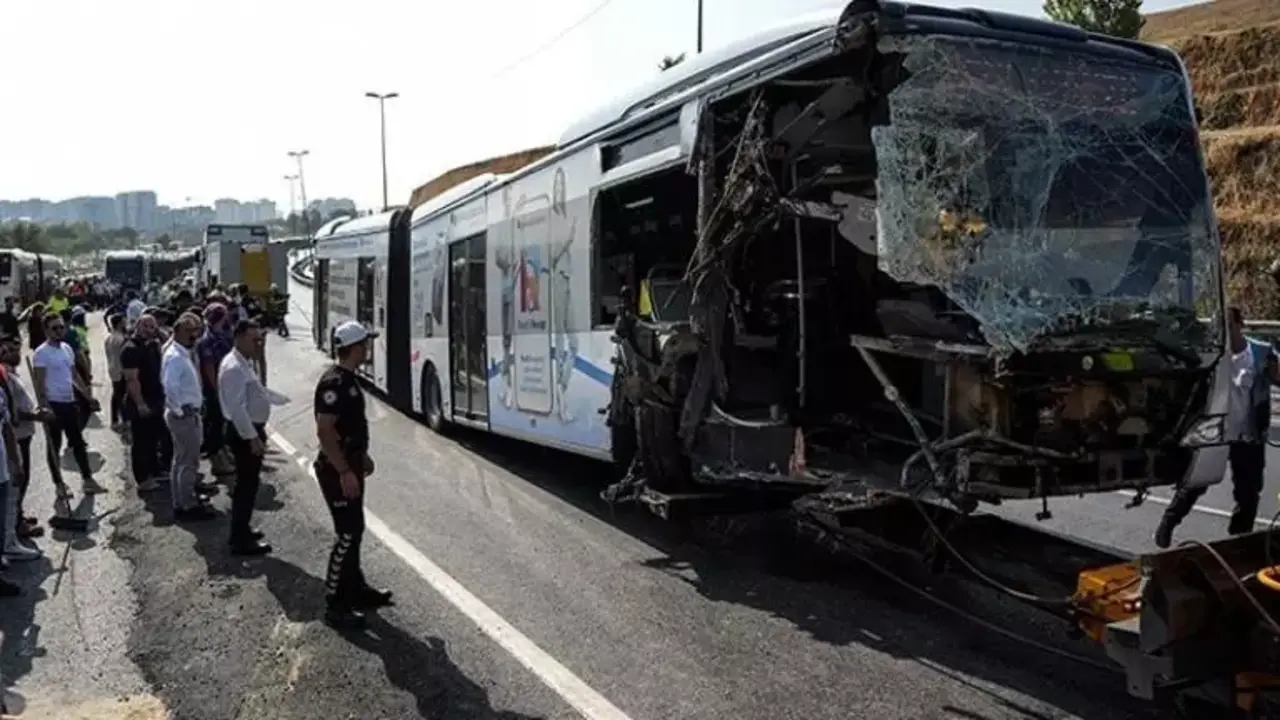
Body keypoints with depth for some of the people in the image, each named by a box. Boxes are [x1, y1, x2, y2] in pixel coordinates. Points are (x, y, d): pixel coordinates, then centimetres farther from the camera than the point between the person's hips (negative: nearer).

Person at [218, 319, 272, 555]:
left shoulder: (243, 363, 11)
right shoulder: (234, 367, -21)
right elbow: (236, 408, -26)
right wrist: (253, 437, -24)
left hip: (251, 429, 10)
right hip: (245, 433, -10)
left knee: (248, 483, 19)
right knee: (247, 485, -3)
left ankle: (242, 529, 33)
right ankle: (241, 541, 5)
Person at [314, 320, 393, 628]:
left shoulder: (348, 379, 9)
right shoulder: (334, 382, -22)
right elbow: (324, 431, -27)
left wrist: (362, 456, 24)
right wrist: (345, 472, -26)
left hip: (350, 464, 10)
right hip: (338, 470, -10)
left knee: (354, 529, 18)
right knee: (347, 534, -6)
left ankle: (355, 588, 31)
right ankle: (335, 605, 2)